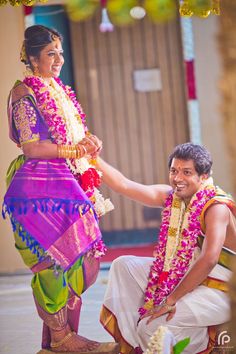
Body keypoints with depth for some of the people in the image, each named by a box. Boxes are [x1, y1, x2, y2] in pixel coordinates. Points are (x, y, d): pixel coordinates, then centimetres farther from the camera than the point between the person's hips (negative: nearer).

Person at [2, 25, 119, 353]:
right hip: (40, 187, -8)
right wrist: (73, 150, -12)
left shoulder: (60, 91, 18)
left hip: (66, 184, 8)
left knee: (77, 259, 5)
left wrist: (88, 140, 3)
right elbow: (31, 148, -13)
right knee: (55, 260, -6)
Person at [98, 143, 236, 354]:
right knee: (124, 266, 7)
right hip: (182, 278, 9)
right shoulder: (171, 196, 1)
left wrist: (171, 300, -28)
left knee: (152, 327, -23)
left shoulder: (216, 207, -22)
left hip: (217, 291, -8)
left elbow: (209, 260, -31)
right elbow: (123, 185, 2)